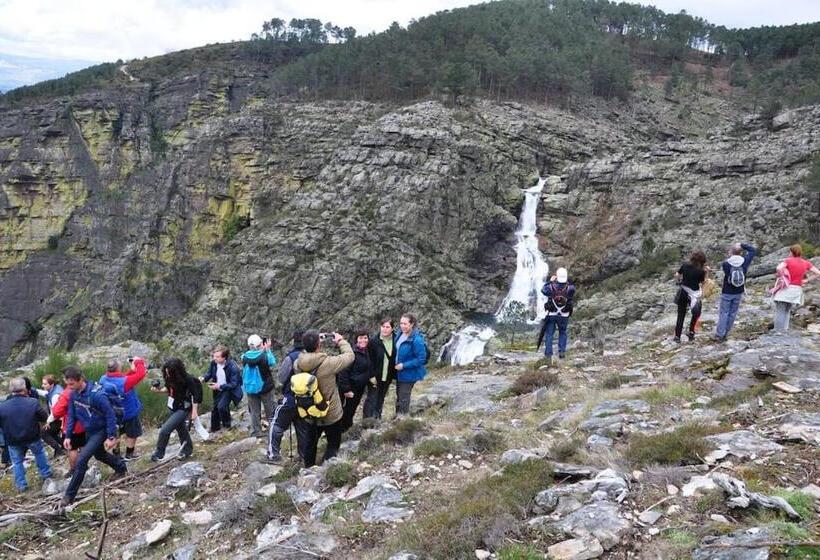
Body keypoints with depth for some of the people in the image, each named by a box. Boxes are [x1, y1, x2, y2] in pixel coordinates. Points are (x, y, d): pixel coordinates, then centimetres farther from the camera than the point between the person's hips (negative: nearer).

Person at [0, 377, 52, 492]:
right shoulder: (33, 403, -19)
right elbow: (44, 418, -7)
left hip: (13, 441, 0)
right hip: (33, 437, 0)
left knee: (17, 462, 19)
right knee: (39, 453, 26)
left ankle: (21, 485, 24)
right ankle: (46, 475, 35)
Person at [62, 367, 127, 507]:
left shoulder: (96, 394, -31)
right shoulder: (74, 394, -9)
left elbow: (110, 415, -24)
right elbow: (72, 415, 4)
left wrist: (111, 437, -21)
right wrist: (68, 436, 0)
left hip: (100, 431, -8)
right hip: (89, 431, 8)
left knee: (81, 461, -13)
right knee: (99, 455, 26)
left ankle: (70, 495, -1)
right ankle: (121, 467, 51)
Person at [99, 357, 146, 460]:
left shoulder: (103, 379, -13)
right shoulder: (124, 381, -33)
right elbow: (141, 374, -30)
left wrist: (131, 370, -8)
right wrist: (139, 361, -16)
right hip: (129, 412, -6)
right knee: (132, 434, 16)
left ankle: (116, 454, 35)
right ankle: (129, 454, 28)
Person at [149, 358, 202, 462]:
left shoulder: (187, 379, -25)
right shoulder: (170, 378, -10)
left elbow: (195, 395, -17)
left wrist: (194, 411, -15)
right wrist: (159, 390, -7)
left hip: (182, 409, -6)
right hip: (172, 408, 6)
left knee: (164, 430, -13)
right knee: (181, 429, 22)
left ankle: (159, 453, 6)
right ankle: (188, 450, 42)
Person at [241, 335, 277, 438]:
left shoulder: (245, 357, -11)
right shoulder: (264, 356, -21)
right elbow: (272, 362, -4)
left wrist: (262, 350, 7)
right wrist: (268, 349, 4)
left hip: (250, 388, 3)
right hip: (265, 387, -3)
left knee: (254, 411, 13)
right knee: (270, 410, 12)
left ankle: (255, 432, 16)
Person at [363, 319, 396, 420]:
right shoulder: (373, 340, -14)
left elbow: (396, 358, 6)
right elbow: (368, 360, -13)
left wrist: (394, 374, 3)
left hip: (387, 377, 4)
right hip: (375, 377, -4)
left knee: (381, 399, 17)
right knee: (372, 398, -2)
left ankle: (377, 418, 31)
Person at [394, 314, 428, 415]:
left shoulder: (417, 340, -27)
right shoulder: (399, 334, -4)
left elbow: (421, 359, -24)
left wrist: (404, 365, -23)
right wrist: (396, 364, 4)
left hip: (409, 374, -8)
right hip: (399, 372, 8)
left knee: (403, 399, 6)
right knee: (399, 396, 23)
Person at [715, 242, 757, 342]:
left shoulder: (725, 263, -16)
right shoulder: (745, 262, -9)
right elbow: (753, 250, 4)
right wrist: (742, 245, 4)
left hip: (727, 293, -2)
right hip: (738, 293, 2)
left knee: (723, 313, 4)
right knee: (733, 313, 11)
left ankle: (719, 335, 0)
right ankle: (725, 334, 15)